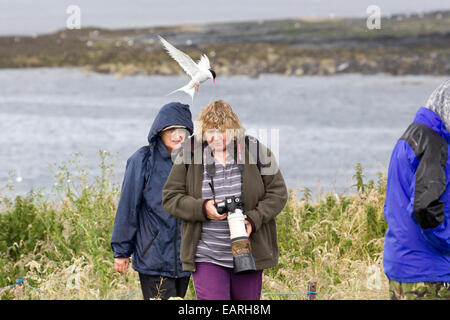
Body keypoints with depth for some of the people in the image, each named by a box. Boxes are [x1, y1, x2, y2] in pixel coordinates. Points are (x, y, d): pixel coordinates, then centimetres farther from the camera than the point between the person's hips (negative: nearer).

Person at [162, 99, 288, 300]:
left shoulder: (256, 151, -1)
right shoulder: (189, 154, 0)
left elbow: (278, 193, 2)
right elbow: (170, 197, 1)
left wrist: (253, 219, -14)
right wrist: (202, 208, -17)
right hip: (206, 257, -1)